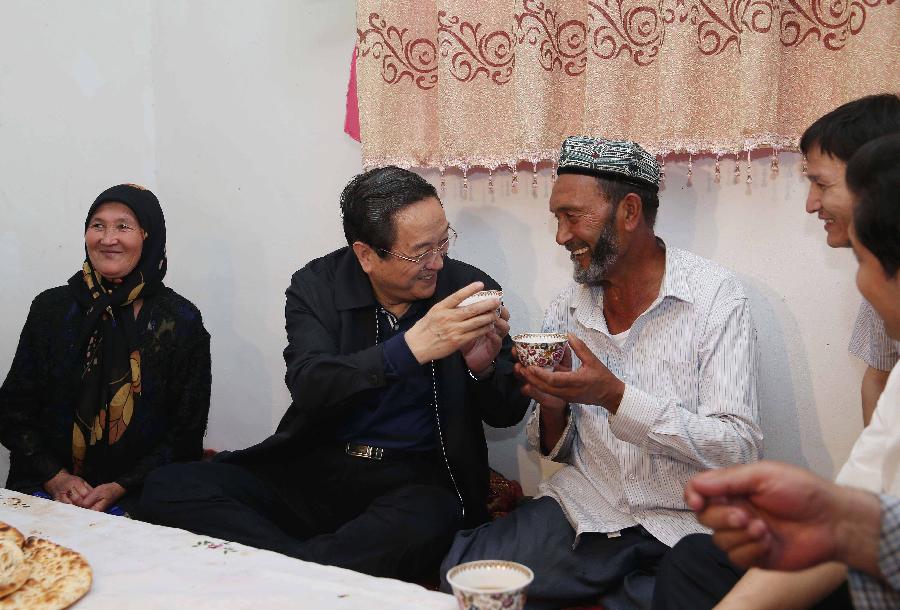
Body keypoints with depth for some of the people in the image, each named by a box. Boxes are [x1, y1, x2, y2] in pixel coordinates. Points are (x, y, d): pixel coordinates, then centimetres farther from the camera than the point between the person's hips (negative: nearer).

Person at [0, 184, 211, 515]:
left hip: (137, 497, -1)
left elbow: (185, 434, -1)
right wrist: (56, 477, -7)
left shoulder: (181, 321, 0)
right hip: (46, 488, 2)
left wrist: (118, 489, -11)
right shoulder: (51, 307, 7)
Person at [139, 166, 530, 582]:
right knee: (169, 487, -16)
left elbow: (508, 414, 3)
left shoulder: (469, 288, 0)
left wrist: (484, 367, -20)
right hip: (316, 468, 2)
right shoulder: (317, 286, -1)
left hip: (414, 481, -2)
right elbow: (308, 387, -17)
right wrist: (410, 348, -29)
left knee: (419, 525, -38)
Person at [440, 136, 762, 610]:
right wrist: (553, 407, -11)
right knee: (462, 570, -15)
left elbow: (740, 451, -15)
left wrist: (616, 397, -24)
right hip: (584, 510, 4)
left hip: (682, 525, -3)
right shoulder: (566, 308, 5)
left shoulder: (717, 297, -9)